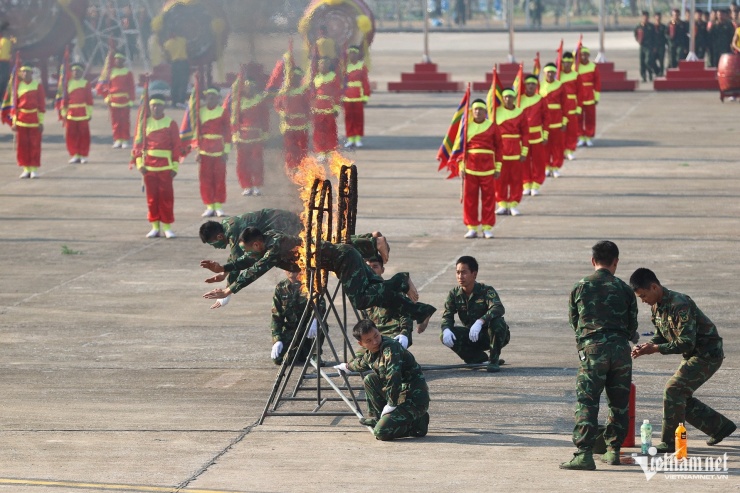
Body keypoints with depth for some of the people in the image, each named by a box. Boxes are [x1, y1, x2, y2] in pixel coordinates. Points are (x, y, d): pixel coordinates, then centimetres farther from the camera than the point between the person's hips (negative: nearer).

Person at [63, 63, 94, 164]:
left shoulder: (86, 84, 3)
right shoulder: (68, 84, 9)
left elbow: (89, 100, 1)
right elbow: (64, 99, 11)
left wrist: (89, 113, -2)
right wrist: (64, 113, 8)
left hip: (83, 114, -2)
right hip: (71, 114, 2)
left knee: (83, 135, -1)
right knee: (71, 135, 0)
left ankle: (83, 156, 7)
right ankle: (75, 155, 9)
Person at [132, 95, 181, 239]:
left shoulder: (171, 124, 2)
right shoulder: (145, 123, 8)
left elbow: (176, 146, 1)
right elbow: (138, 144, 8)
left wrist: (175, 166, -4)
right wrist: (140, 163, -2)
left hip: (165, 167, -2)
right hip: (149, 167, 2)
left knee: (166, 197, -2)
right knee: (152, 197, 4)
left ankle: (167, 227, 4)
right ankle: (155, 227, 10)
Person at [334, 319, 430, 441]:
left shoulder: (390, 348, -21)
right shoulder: (370, 353, 8)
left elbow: (393, 378, -32)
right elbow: (362, 363, 34)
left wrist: (391, 405, -24)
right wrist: (347, 366, 54)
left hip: (415, 399, -9)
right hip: (401, 395, 9)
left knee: (381, 432, -21)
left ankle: (417, 424, 0)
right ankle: (376, 418, 19)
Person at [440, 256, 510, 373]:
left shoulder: (486, 291, -19)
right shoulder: (454, 294, -4)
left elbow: (498, 308, -37)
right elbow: (447, 315, -11)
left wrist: (480, 322, -55)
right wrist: (446, 330, -36)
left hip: (491, 335, -4)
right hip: (471, 337, 4)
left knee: (496, 321, -37)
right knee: (445, 337, -20)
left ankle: (494, 360, -18)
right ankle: (481, 359, -5)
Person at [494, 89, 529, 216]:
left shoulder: (520, 113, 2)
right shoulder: (496, 112, 2)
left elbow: (525, 133, 3)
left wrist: (524, 152, -2)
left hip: (515, 152, 0)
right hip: (499, 151, 0)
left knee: (516, 178, 2)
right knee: (500, 178, 2)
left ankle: (513, 205, 9)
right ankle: (502, 204, 10)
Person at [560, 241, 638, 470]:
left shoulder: (580, 288, 7)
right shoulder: (624, 288, 8)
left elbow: (574, 321, 15)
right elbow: (632, 326, 12)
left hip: (592, 348, -2)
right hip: (621, 348, 2)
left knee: (586, 402, -6)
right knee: (618, 402, 14)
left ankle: (584, 454, -16)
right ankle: (613, 450, 19)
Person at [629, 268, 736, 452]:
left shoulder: (680, 305, -27)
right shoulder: (656, 307, 2)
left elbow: (687, 343, -30)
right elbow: (661, 336, 12)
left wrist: (655, 349, -30)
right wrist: (646, 346, -9)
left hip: (708, 354, -10)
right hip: (693, 355, 10)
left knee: (673, 390, -17)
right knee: (681, 397, 11)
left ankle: (670, 442, -10)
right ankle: (721, 426, 26)